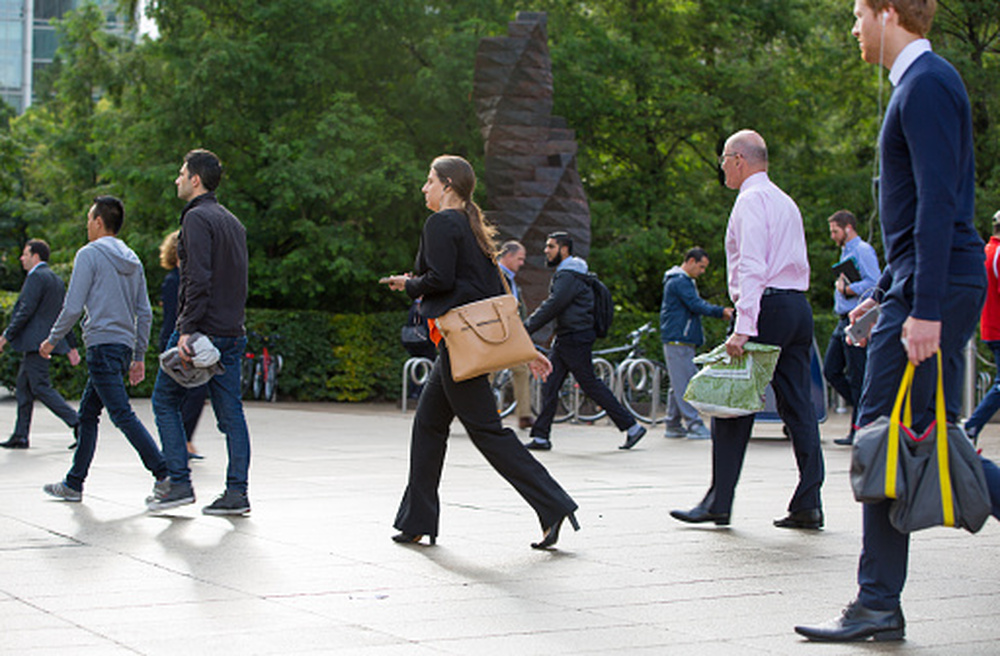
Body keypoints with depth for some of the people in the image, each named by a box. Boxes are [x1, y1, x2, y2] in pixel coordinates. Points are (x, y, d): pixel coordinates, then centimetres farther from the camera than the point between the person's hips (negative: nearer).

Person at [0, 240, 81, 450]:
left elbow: (26, 310, -18)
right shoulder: (56, 279, 18)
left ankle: (77, 423, -17)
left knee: (41, 387, -10)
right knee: (23, 387, 13)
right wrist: (72, 346, 19)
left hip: (36, 341, -10)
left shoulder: (36, 277, -11)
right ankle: (20, 436, 15)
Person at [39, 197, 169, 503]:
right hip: (125, 346, 8)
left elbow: (73, 307, -11)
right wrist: (139, 357, 19)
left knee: (123, 415, -12)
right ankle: (74, 484, 20)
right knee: (87, 414, 15)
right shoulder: (132, 261, 16)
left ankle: (165, 475, -20)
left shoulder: (89, 254, -7)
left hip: (102, 344, -8)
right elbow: (145, 313, 15)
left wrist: (52, 340, 2)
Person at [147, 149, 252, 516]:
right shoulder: (232, 221, 17)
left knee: (166, 402, 4)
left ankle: (180, 483, -1)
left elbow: (198, 279, -20)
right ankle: (236, 492, 2)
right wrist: (232, 325, 17)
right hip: (232, 332, 8)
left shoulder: (197, 218, -10)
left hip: (200, 330, -8)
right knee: (230, 411, 5)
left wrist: (187, 330, -22)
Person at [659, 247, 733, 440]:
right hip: (677, 341, -11)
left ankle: (674, 425, 14)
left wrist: (721, 312, 9)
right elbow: (696, 305, -19)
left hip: (683, 341, 11)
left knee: (679, 383, 11)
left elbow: (697, 304, 21)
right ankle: (694, 424, -13)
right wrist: (721, 311, -16)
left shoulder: (686, 281, 22)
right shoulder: (679, 281, -12)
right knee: (685, 383, -11)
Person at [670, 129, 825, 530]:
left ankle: (718, 503, -1)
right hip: (798, 304, 9)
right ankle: (808, 505, 2)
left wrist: (743, 327, -24)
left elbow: (752, 268, -18)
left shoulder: (750, 200, -7)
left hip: (766, 305, -9)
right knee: (798, 406, 5)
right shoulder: (786, 201, 22)